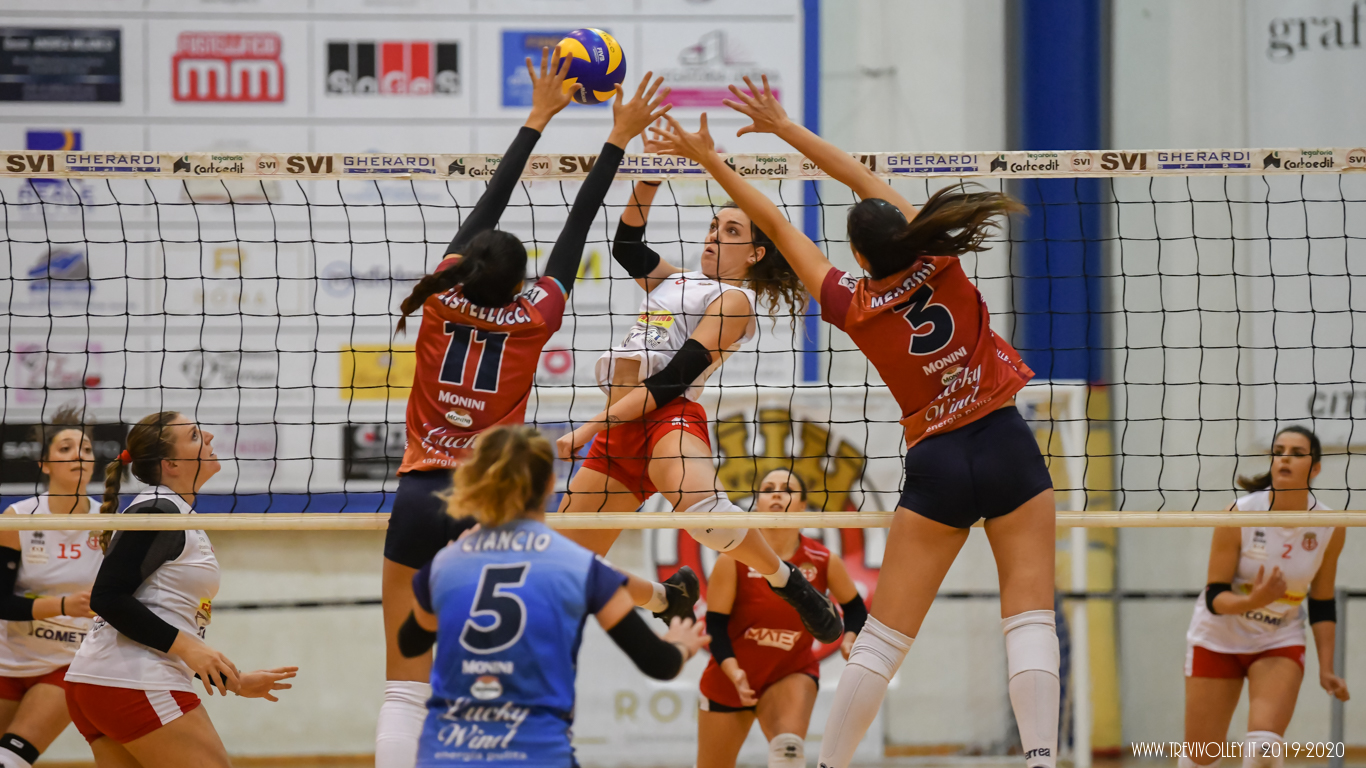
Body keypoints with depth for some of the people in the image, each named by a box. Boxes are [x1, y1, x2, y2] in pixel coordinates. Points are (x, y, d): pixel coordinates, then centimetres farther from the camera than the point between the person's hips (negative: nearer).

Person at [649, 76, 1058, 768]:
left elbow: (777, 227, 2)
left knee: (883, 636, 4)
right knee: (1030, 619, -3)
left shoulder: (853, 309, -8)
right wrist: (784, 128, 14)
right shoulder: (941, 267, -5)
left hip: (936, 464, -1)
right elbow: (865, 180, 6)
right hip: (1008, 447, 1)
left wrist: (711, 162, 12)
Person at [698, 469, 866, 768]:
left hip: (792, 673, -1)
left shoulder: (824, 562, -11)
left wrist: (849, 640, -15)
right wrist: (734, 673, -30)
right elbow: (715, 626, -14)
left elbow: (854, 607, 6)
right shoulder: (733, 560, -16)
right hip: (728, 679, 1)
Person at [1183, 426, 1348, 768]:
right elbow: (1215, 597, -17)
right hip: (1218, 639, -1)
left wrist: (1326, 669, -4)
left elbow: (1322, 604, 3)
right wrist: (1253, 602, -37)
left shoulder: (1330, 529, -10)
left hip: (1280, 644, 1)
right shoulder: (1239, 515, -19)